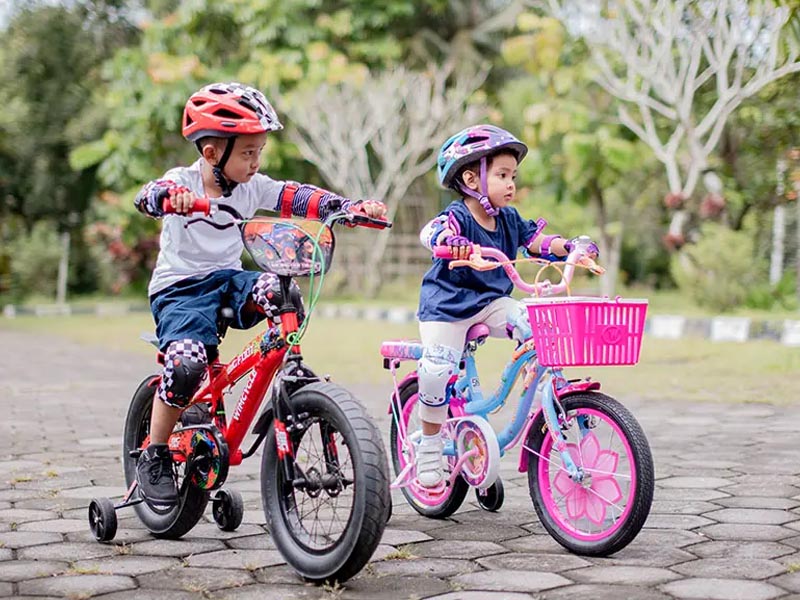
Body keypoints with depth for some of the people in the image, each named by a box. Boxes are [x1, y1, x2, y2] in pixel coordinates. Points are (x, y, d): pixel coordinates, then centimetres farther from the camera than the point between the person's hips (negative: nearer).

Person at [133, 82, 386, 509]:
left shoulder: (252, 187, 3)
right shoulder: (184, 181, -11)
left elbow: (297, 197, -5)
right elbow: (148, 196, -30)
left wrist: (352, 207, -20)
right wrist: (172, 195, -55)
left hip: (228, 280, 4)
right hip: (180, 287, -4)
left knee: (282, 295, -28)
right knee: (186, 365, -29)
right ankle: (154, 457, -9)